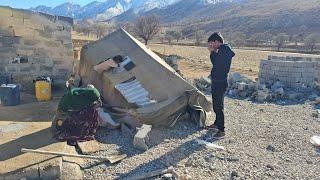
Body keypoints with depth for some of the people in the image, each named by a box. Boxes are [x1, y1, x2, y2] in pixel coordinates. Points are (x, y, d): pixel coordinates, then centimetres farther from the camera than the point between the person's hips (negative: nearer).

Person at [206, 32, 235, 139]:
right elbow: (215, 63, 19)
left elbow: (217, 62, -25)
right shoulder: (221, 50, 13)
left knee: (218, 107, -7)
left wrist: (213, 52, -15)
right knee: (216, 105, 21)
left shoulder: (225, 49, -16)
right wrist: (212, 52, 7)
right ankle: (217, 124, 36)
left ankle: (221, 131, 1)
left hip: (220, 83, -10)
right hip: (216, 82, 10)